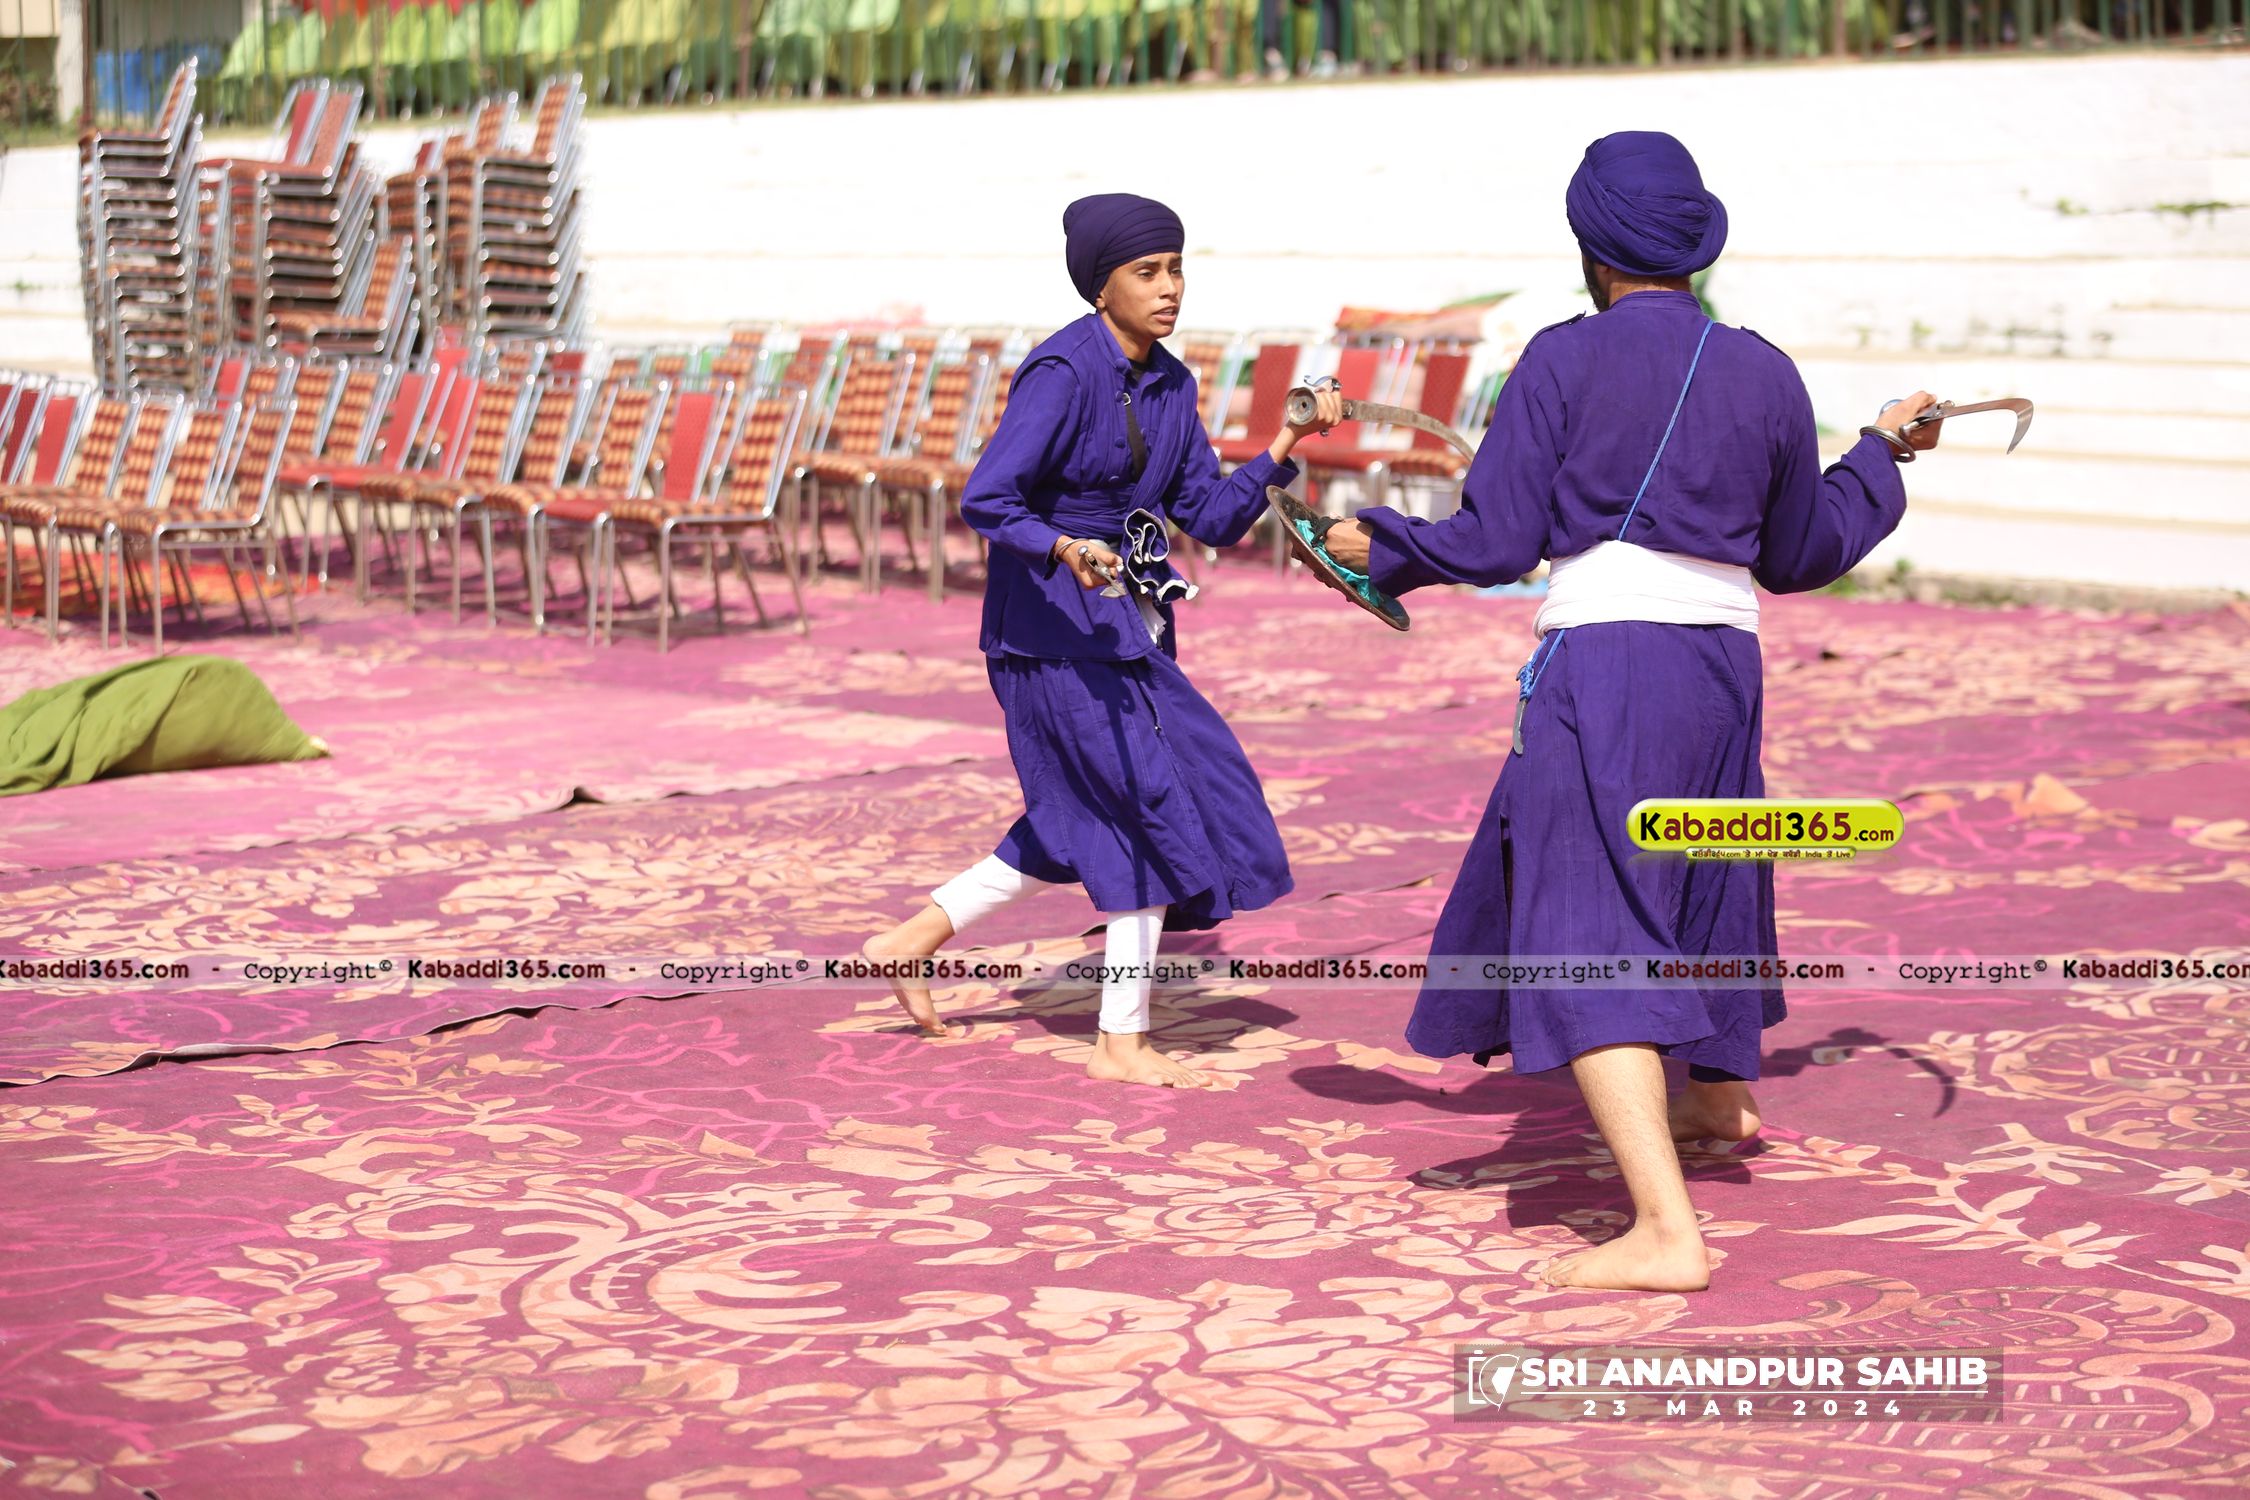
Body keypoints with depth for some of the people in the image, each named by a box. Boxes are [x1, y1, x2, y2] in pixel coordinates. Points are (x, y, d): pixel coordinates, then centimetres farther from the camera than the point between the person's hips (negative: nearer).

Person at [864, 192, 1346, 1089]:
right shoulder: (1062, 374, -18)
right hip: (1055, 622, -9)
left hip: (1126, 623, 9)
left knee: (1090, 825, 16)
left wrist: (1283, 451, -7)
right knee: (1156, 806, -5)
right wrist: (1065, 550, -39)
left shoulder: (1170, 386, 7)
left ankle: (913, 938, 26)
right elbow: (985, 501, -23)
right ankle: (1121, 1044, 6)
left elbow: (1213, 517, 6)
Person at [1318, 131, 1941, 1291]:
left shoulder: (1565, 360, -5)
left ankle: (1667, 1229, -22)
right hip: (1724, 661, 6)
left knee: (1589, 939, -9)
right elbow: (1799, 557, 19)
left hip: (1600, 662, -6)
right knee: (1695, 877, 30)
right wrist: (1883, 452, 34)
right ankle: (1720, 1098, 56)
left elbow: (1497, 541, -8)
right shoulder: (1765, 376, 8)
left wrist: (1381, 547, 10)